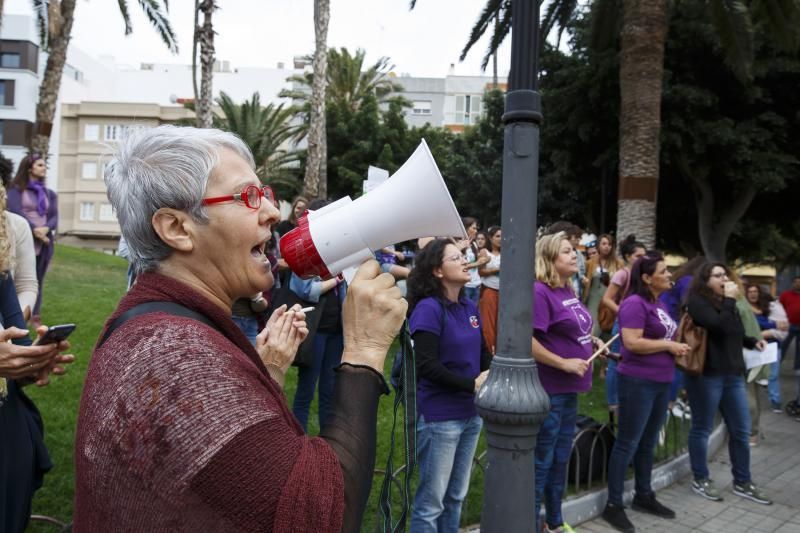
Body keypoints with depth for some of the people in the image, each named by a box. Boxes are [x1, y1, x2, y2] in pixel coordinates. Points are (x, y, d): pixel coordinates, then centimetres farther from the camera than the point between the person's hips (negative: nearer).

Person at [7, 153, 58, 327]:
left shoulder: (49, 193, 16)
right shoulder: (16, 189, 4)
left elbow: (54, 216, 6)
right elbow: (16, 212, -9)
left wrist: (46, 229, -14)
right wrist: (34, 230, -17)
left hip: (45, 242, 4)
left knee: (38, 281, 5)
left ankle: (35, 318, 7)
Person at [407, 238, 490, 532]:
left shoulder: (470, 307, 6)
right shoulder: (428, 308, -16)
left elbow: (483, 353, 12)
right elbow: (427, 366, -22)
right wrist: (472, 384, -20)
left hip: (471, 414, 7)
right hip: (439, 417, -7)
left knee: (456, 496, 20)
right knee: (431, 500, 7)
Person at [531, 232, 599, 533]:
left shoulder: (568, 290, 9)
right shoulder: (539, 291, -18)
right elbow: (527, 341, -25)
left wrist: (590, 339, 10)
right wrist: (564, 363, -21)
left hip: (569, 389, 9)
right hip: (548, 391, -9)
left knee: (560, 460, 21)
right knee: (540, 463, 5)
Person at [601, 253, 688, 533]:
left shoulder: (660, 303, 12)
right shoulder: (635, 303, -16)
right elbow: (632, 342, -25)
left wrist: (676, 347, 7)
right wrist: (669, 345, -17)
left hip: (661, 381, 9)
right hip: (638, 382, -9)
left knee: (648, 442, 19)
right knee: (628, 443, -1)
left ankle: (644, 495, 33)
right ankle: (614, 505, 9)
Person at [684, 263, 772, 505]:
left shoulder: (726, 303, 15)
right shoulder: (697, 302, -10)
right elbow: (719, 327, -25)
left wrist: (753, 341, 10)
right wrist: (730, 300, -17)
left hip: (733, 374, 8)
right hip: (707, 374, -8)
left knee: (741, 430, 11)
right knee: (702, 428, 4)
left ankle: (742, 482, 24)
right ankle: (700, 479, 17)